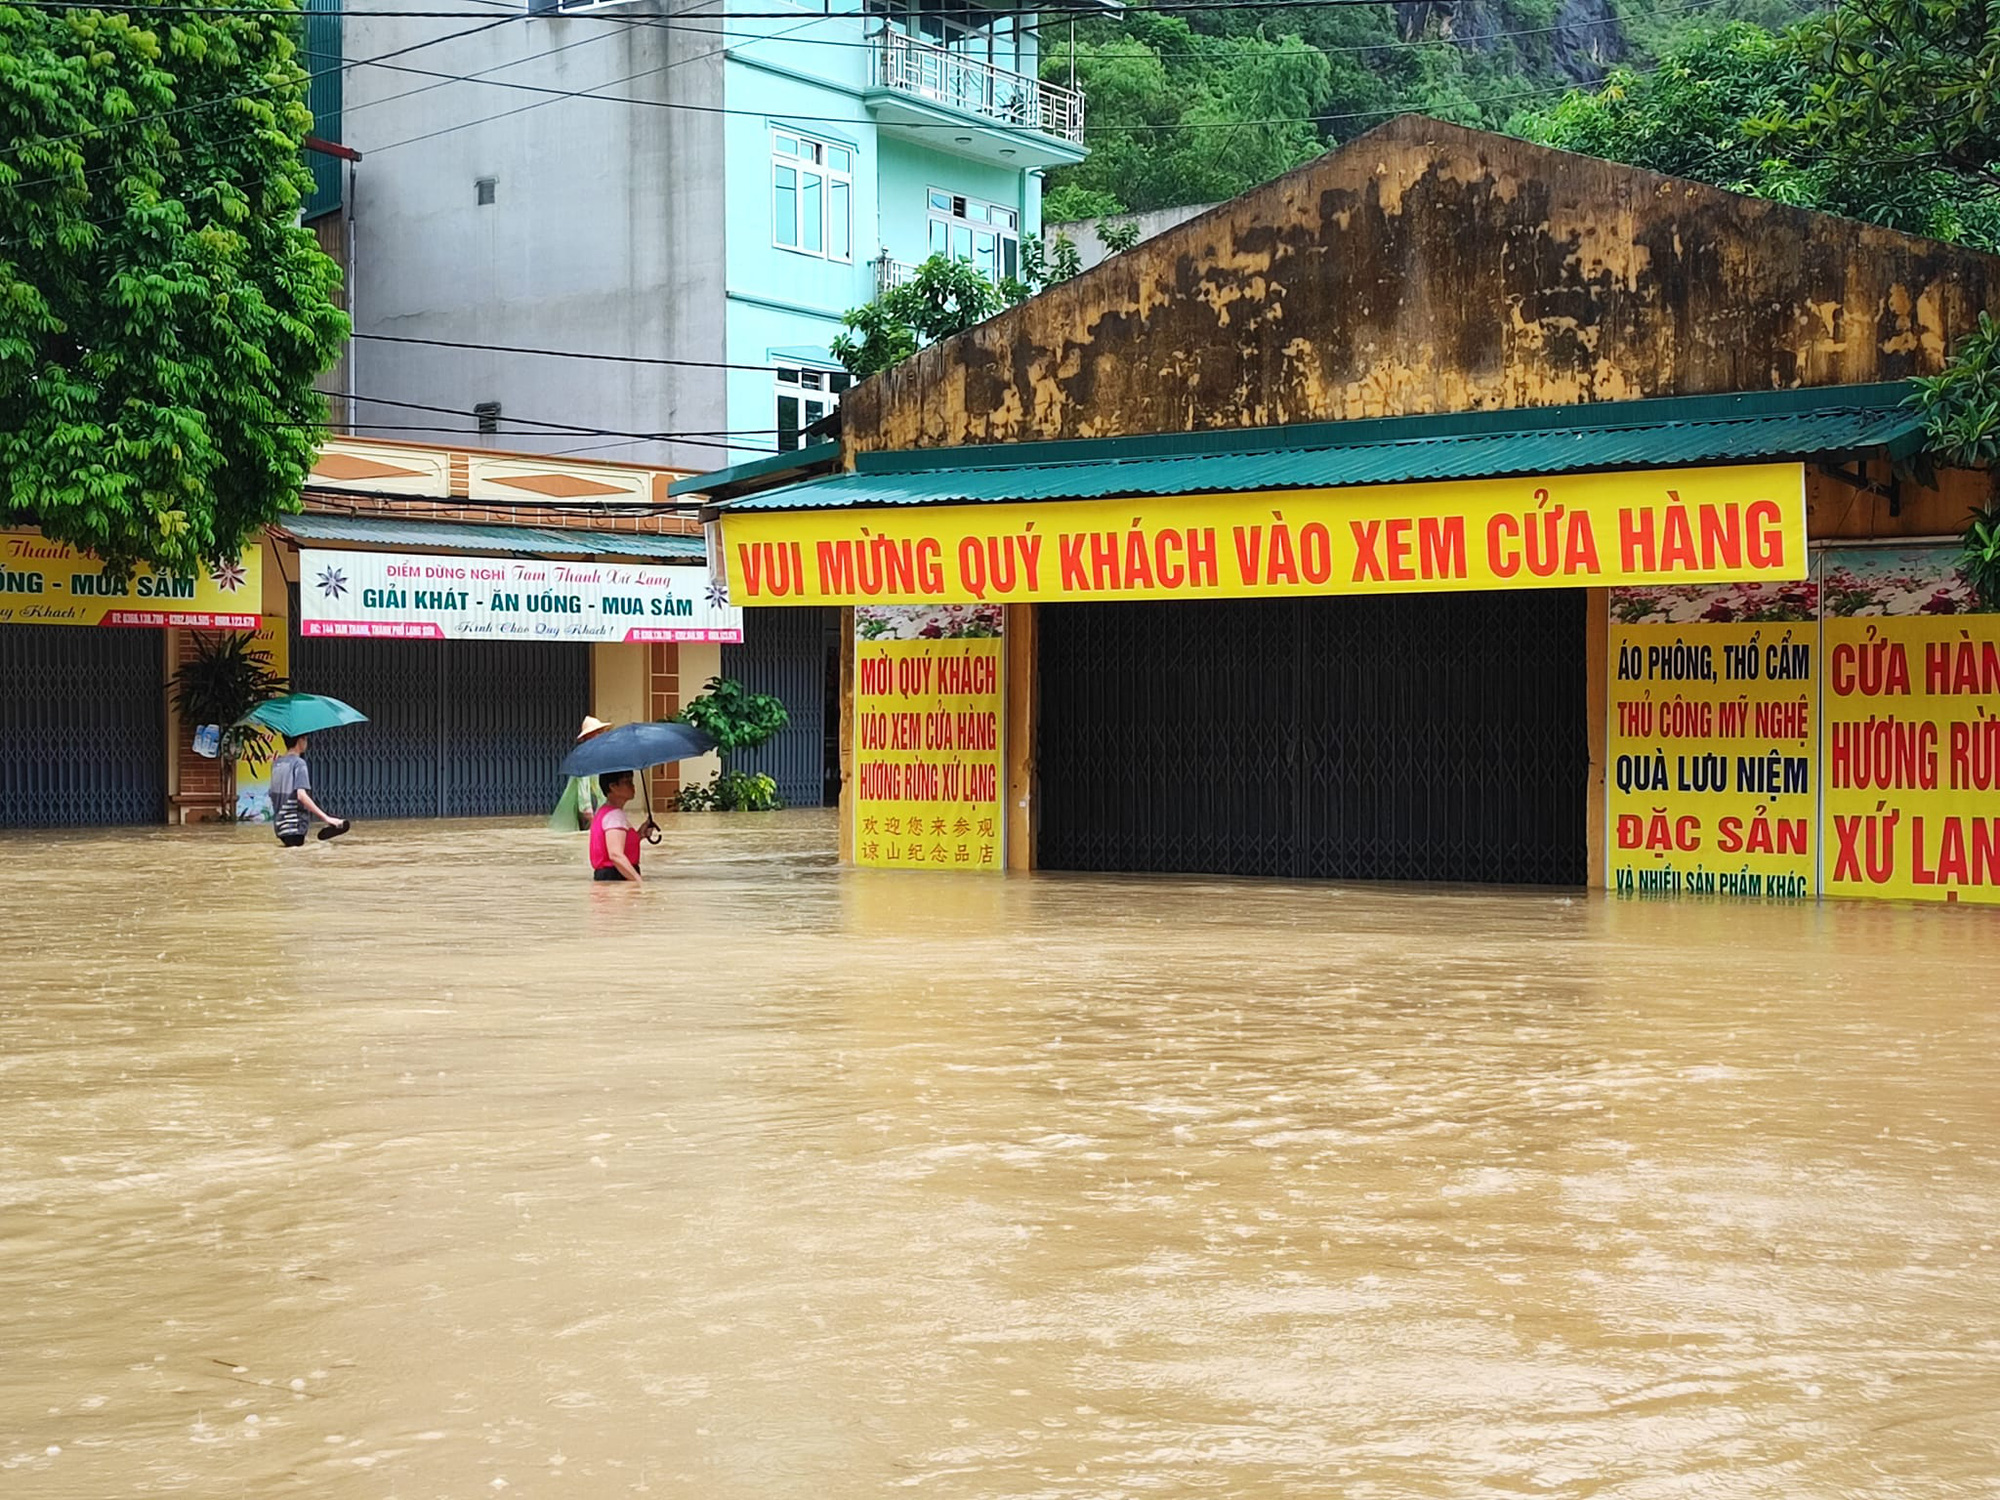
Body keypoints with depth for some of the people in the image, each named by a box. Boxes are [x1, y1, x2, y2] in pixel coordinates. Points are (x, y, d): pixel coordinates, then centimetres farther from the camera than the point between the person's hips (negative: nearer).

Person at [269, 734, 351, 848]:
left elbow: (273, 795, 16)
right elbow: (301, 795, -24)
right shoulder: (299, 763, -13)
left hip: (279, 824, 8)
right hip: (295, 825, -8)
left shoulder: (276, 764, 10)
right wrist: (326, 818, -26)